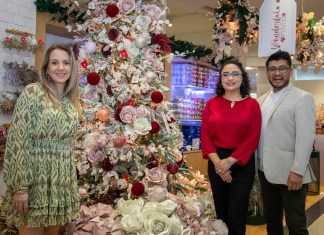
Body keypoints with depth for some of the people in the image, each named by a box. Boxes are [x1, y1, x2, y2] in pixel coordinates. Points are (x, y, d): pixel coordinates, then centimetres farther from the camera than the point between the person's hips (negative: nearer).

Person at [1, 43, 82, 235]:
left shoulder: (72, 100, 9)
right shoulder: (33, 92, -10)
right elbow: (18, 140, -15)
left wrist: (70, 179, 16)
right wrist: (20, 186, -18)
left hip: (63, 182, 6)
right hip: (34, 180, -6)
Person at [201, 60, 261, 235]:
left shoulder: (252, 104, -1)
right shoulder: (212, 104, 4)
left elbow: (253, 138, -8)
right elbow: (205, 135, 0)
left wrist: (230, 161, -15)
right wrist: (217, 162, -12)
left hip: (242, 163, -2)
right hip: (217, 163, 2)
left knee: (236, 215, 1)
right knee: (221, 212, 14)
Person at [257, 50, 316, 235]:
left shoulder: (302, 98, -8)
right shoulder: (261, 100, 12)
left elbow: (305, 138, -16)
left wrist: (297, 171, -21)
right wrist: (259, 164, 8)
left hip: (289, 174, -6)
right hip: (266, 171, 6)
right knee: (271, 219, 18)